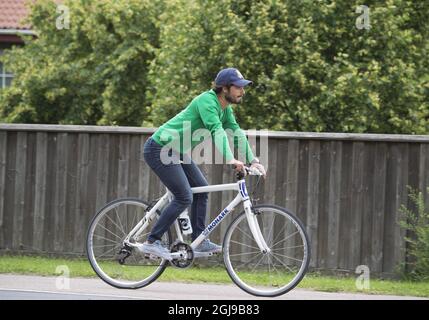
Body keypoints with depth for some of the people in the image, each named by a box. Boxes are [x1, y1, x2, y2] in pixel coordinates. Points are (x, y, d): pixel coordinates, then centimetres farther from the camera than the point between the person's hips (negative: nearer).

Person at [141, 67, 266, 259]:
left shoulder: (225, 109, 8)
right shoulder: (207, 101, -22)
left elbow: (237, 134, 9)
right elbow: (217, 131, -35)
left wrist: (253, 161, -2)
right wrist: (230, 160, -45)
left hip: (176, 151, 10)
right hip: (159, 149, -10)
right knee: (184, 198, -13)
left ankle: (199, 242, 10)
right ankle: (151, 242, -8)